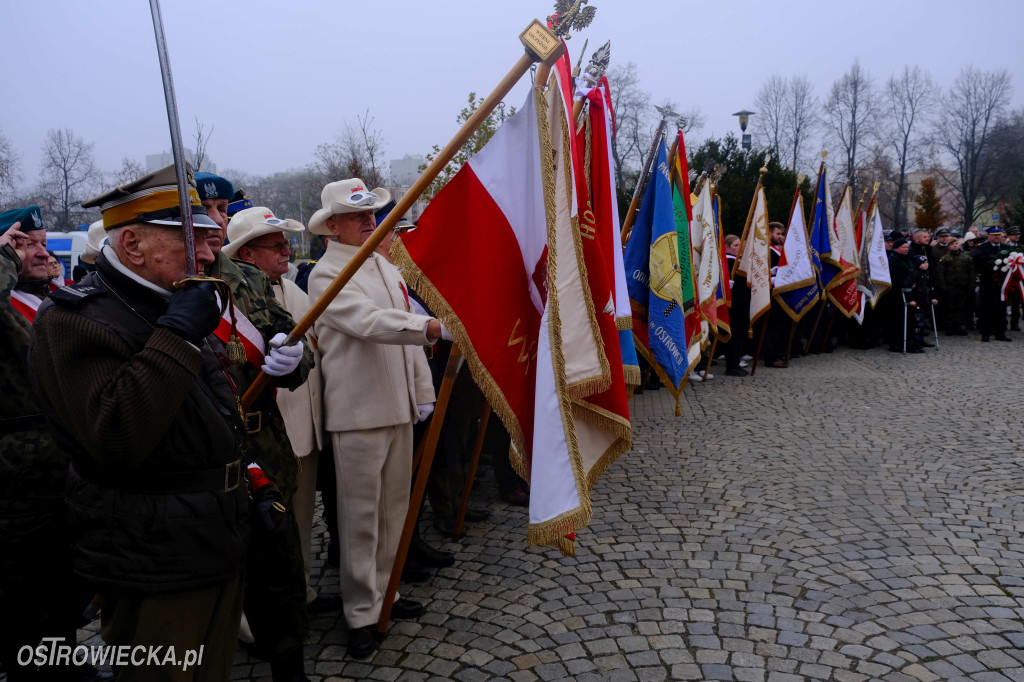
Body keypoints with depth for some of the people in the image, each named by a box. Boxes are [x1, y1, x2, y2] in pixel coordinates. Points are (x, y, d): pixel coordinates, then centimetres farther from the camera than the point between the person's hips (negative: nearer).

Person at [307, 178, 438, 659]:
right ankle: (361, 613, 13)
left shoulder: (386, 267, 17)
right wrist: (426, 326, -34)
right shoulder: (327, 274, -7)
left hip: (398, 406, 8)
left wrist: (422, 390, 14)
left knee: (393, 508, 15)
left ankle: (382, 590, 30)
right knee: (361, 515, 0)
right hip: (358, 410, -7)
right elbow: (368, 321, -23)